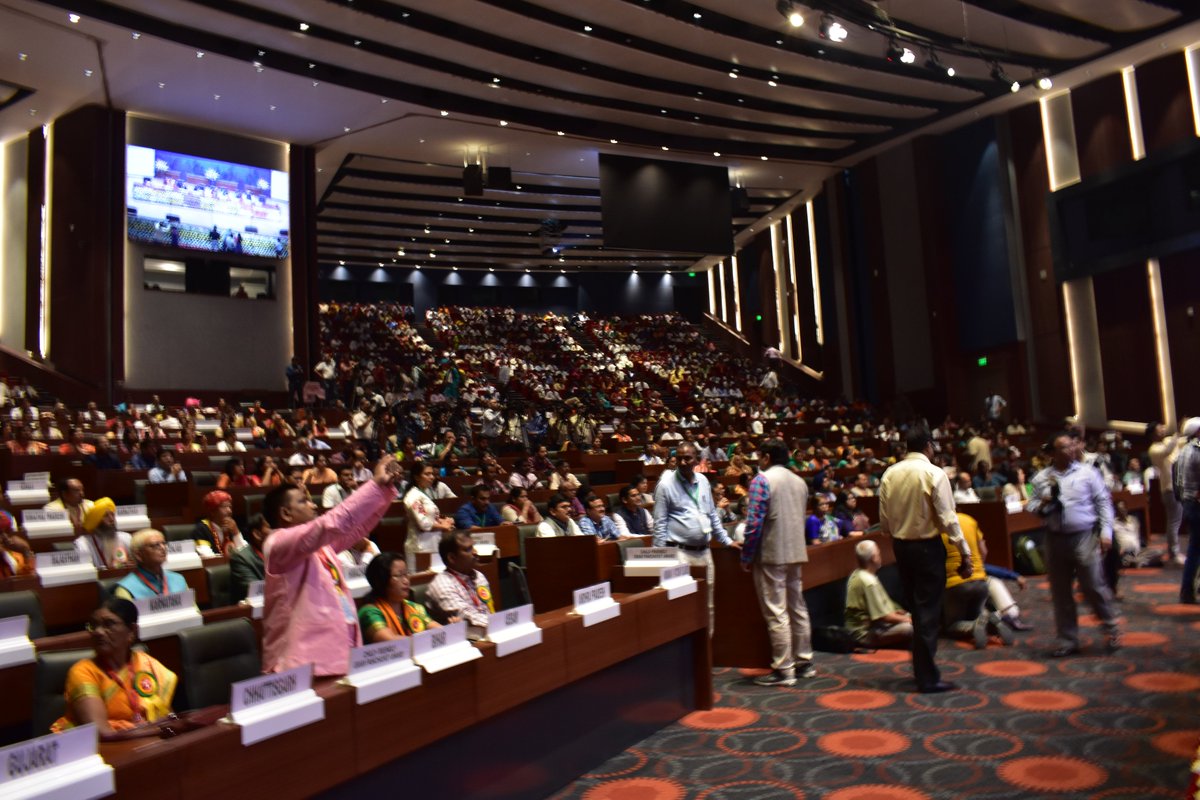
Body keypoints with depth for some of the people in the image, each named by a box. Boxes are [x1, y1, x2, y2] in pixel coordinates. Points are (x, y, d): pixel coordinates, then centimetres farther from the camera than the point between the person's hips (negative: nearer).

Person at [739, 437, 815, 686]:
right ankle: (804, 662, 25)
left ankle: (783, 670, 1)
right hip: (797, 553, 8)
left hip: (771, 555, -8)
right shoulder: (800, 482, 12)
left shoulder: (762, 480, -12)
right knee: (798, 607, 16)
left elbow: (754, 523, -17)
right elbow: (801, 517, 17)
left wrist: (746, 557, -9)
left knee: (776, 612, -3)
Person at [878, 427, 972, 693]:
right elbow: (947, 518, -15)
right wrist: (965, 552, -10)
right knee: (928, 611, 0)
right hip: (927, 546, -5)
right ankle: (927, 678, 4)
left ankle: (922, 670, 28)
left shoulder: (890, 474, 2)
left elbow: (884, 521, 4)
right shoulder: (934, 474, -13)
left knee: (916, 609, 17)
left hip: (900, 546, 5)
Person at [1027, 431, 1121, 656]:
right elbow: (1030, 506, 9)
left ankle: (1112, 631, 24)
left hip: (1083, 537, -2)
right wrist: (1043, 504, -11)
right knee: (1060, 593, 9)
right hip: (1055, 539, 3)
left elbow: (1103, 502, 0)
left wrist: (1106, 531, -6)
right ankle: (1067, 640, 21)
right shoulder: (1041, 478, 5)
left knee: (1094, 587, 1)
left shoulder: (1087, 472, 0)